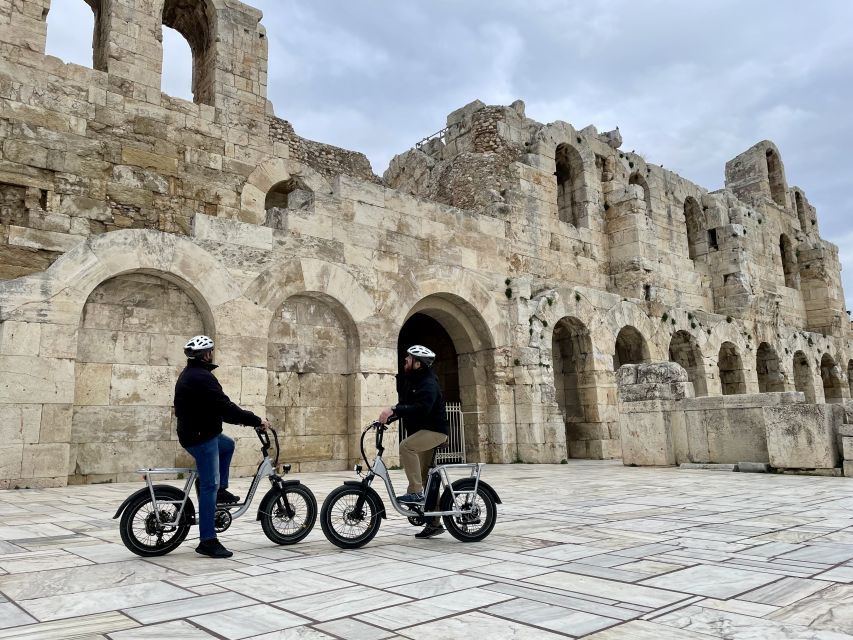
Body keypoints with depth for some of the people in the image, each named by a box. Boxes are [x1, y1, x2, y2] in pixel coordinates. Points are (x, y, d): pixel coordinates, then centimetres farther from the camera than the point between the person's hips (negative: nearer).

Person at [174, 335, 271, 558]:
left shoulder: (188, 374, 12)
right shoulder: (202, 377, -21)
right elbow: (225, 407, -25)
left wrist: (244, 418, 15)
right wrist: (256, 420, -17)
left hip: (193, 432, 10)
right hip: (201, 437, -10)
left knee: (228, 445, 31)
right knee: (209, 486, -5)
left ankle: (221, 489, 26)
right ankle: (208, 541, -1)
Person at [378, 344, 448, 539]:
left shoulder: (428, 384, -19)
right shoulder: (411, 381, 12)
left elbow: (421, 408, -34)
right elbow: (404, 404, 15)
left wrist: (393, 410, -38)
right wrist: (389, 413, -3)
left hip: (434, 430, -10)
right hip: (420, 431, 10)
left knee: (406, 446, -33)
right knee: (425, 478, 12)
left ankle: (416, 492, -25)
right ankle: (434, 523, 22)